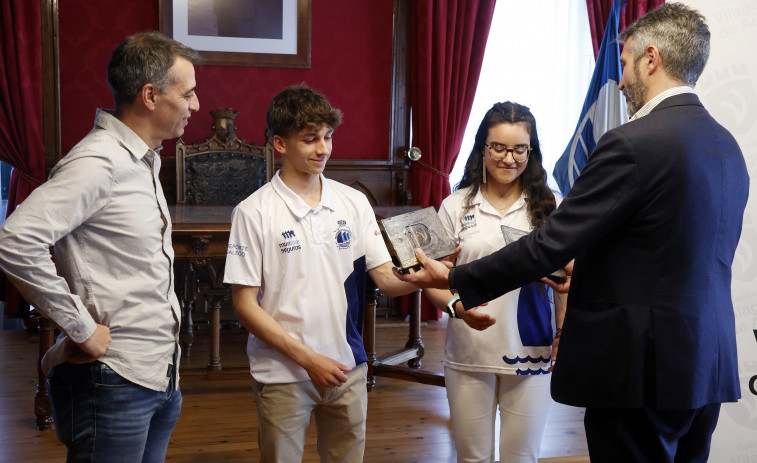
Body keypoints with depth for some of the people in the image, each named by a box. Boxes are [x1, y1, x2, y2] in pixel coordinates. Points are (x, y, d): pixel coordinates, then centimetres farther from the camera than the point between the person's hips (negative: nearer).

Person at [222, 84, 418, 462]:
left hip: (347, 368, 4)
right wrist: (308, 358, -15)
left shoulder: (354, 203, 3)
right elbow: (245, 306, -9)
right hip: (282, 374, -3)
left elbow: (387, 278, 0)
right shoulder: (254, 213, -8)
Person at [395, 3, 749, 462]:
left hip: (643, 370, -8)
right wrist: (589, 273, 22)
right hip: (710, 371, 9)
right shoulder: (728, 146, 10)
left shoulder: (633, 144, -17)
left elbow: (550, 244, -17)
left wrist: (454, 279, -6)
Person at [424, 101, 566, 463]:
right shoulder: (455, 206, 2)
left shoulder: (549, 207, 2)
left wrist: (564, 336, -3)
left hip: (530, 353, 0)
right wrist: (458, 307, -18)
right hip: (469, 353, 0)